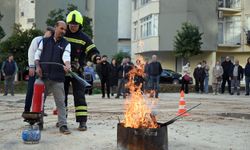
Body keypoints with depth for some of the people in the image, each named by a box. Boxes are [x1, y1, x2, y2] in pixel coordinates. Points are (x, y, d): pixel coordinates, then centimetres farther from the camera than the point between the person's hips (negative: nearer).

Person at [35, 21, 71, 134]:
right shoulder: (45, 41, 11)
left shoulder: (66, 44, 6)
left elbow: (66, 56, -12)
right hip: (43, 75, 2)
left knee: (60, 102, -4)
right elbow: (37, 55, 12)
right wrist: (38, 66, -4)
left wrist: (67, 65, -33)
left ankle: (63, 125, -2)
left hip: (58, 77, -2)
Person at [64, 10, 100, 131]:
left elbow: (91, 52, -6)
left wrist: (96, 57, -26)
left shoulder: (84, 38, -1)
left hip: (77, 70, -3)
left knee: (79, 95, -8)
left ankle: (82, 121, -7)